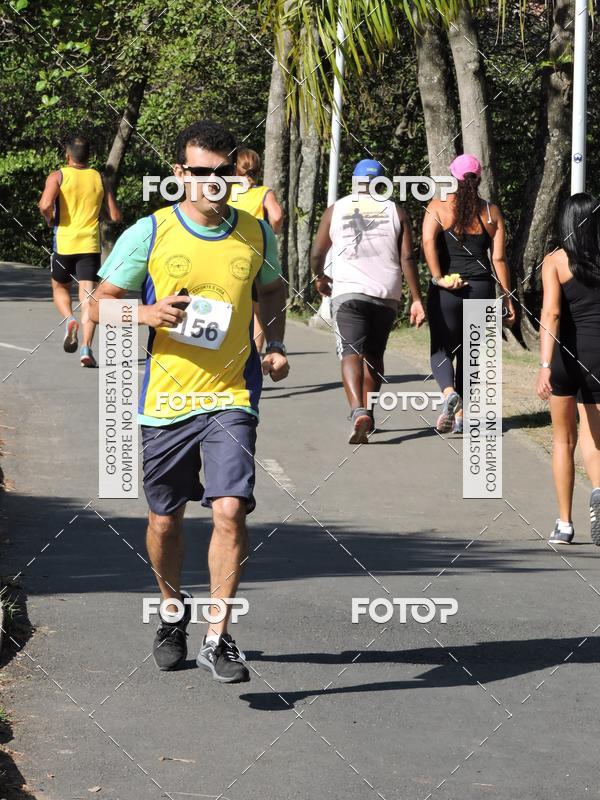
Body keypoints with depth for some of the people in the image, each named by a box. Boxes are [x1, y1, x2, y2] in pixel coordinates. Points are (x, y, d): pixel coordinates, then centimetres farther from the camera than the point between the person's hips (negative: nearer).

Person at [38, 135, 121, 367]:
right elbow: (115, 216, 8)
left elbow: (45, 204, -18)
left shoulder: (58, 176, -1)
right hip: (90, 244, 1)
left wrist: (50, 219, 3)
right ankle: (86, 346, -18)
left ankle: (69, 319, -8)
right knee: (88, 296, -2)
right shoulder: (99, 179, 8)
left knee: (60, 289, 21)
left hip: (64, 243, -1)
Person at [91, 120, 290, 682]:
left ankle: (216, 639, -7)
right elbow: (102, 303, 1)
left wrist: (275, 346, 8)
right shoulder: (148, 233, -5)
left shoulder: (256, 233, 3)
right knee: (165, 519, 13)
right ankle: (173, 611, 40)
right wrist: (147, 314, -19)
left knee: (230, 510, -16)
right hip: (164, 399, 0)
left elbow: (272, 289, 23)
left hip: (231, 397, 0)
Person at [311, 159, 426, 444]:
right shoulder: (395, 211, 8)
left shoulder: (335, 210, 7)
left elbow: (317, 253, 10)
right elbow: (407, 258, 1)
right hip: (387, 294, 2)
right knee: (374, 353, 18)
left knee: (351, 353, -9)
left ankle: (358, 411, -32)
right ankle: (368, 413, 21)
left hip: (348, 292, -2)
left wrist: (319, 278, 30)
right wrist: (417, 299, 2)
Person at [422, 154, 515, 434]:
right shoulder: (491, 212, 4)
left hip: (446, 290, -2)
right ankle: (460, 417, 13)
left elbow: (428, 242, -18)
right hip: (482, 289, 2)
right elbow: (499, 258, 1)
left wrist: (438, 278, -15)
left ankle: (449, 392, -22)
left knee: (441, 349, 7)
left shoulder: (438, 206, -1)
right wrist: (507, 299, 5)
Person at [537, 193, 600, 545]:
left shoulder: (555, 261, -3)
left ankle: (564, 523, 17)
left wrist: (545, 365, -22)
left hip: (566, 353, -1)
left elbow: (551, 313, -15)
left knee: (564, 440, 16)